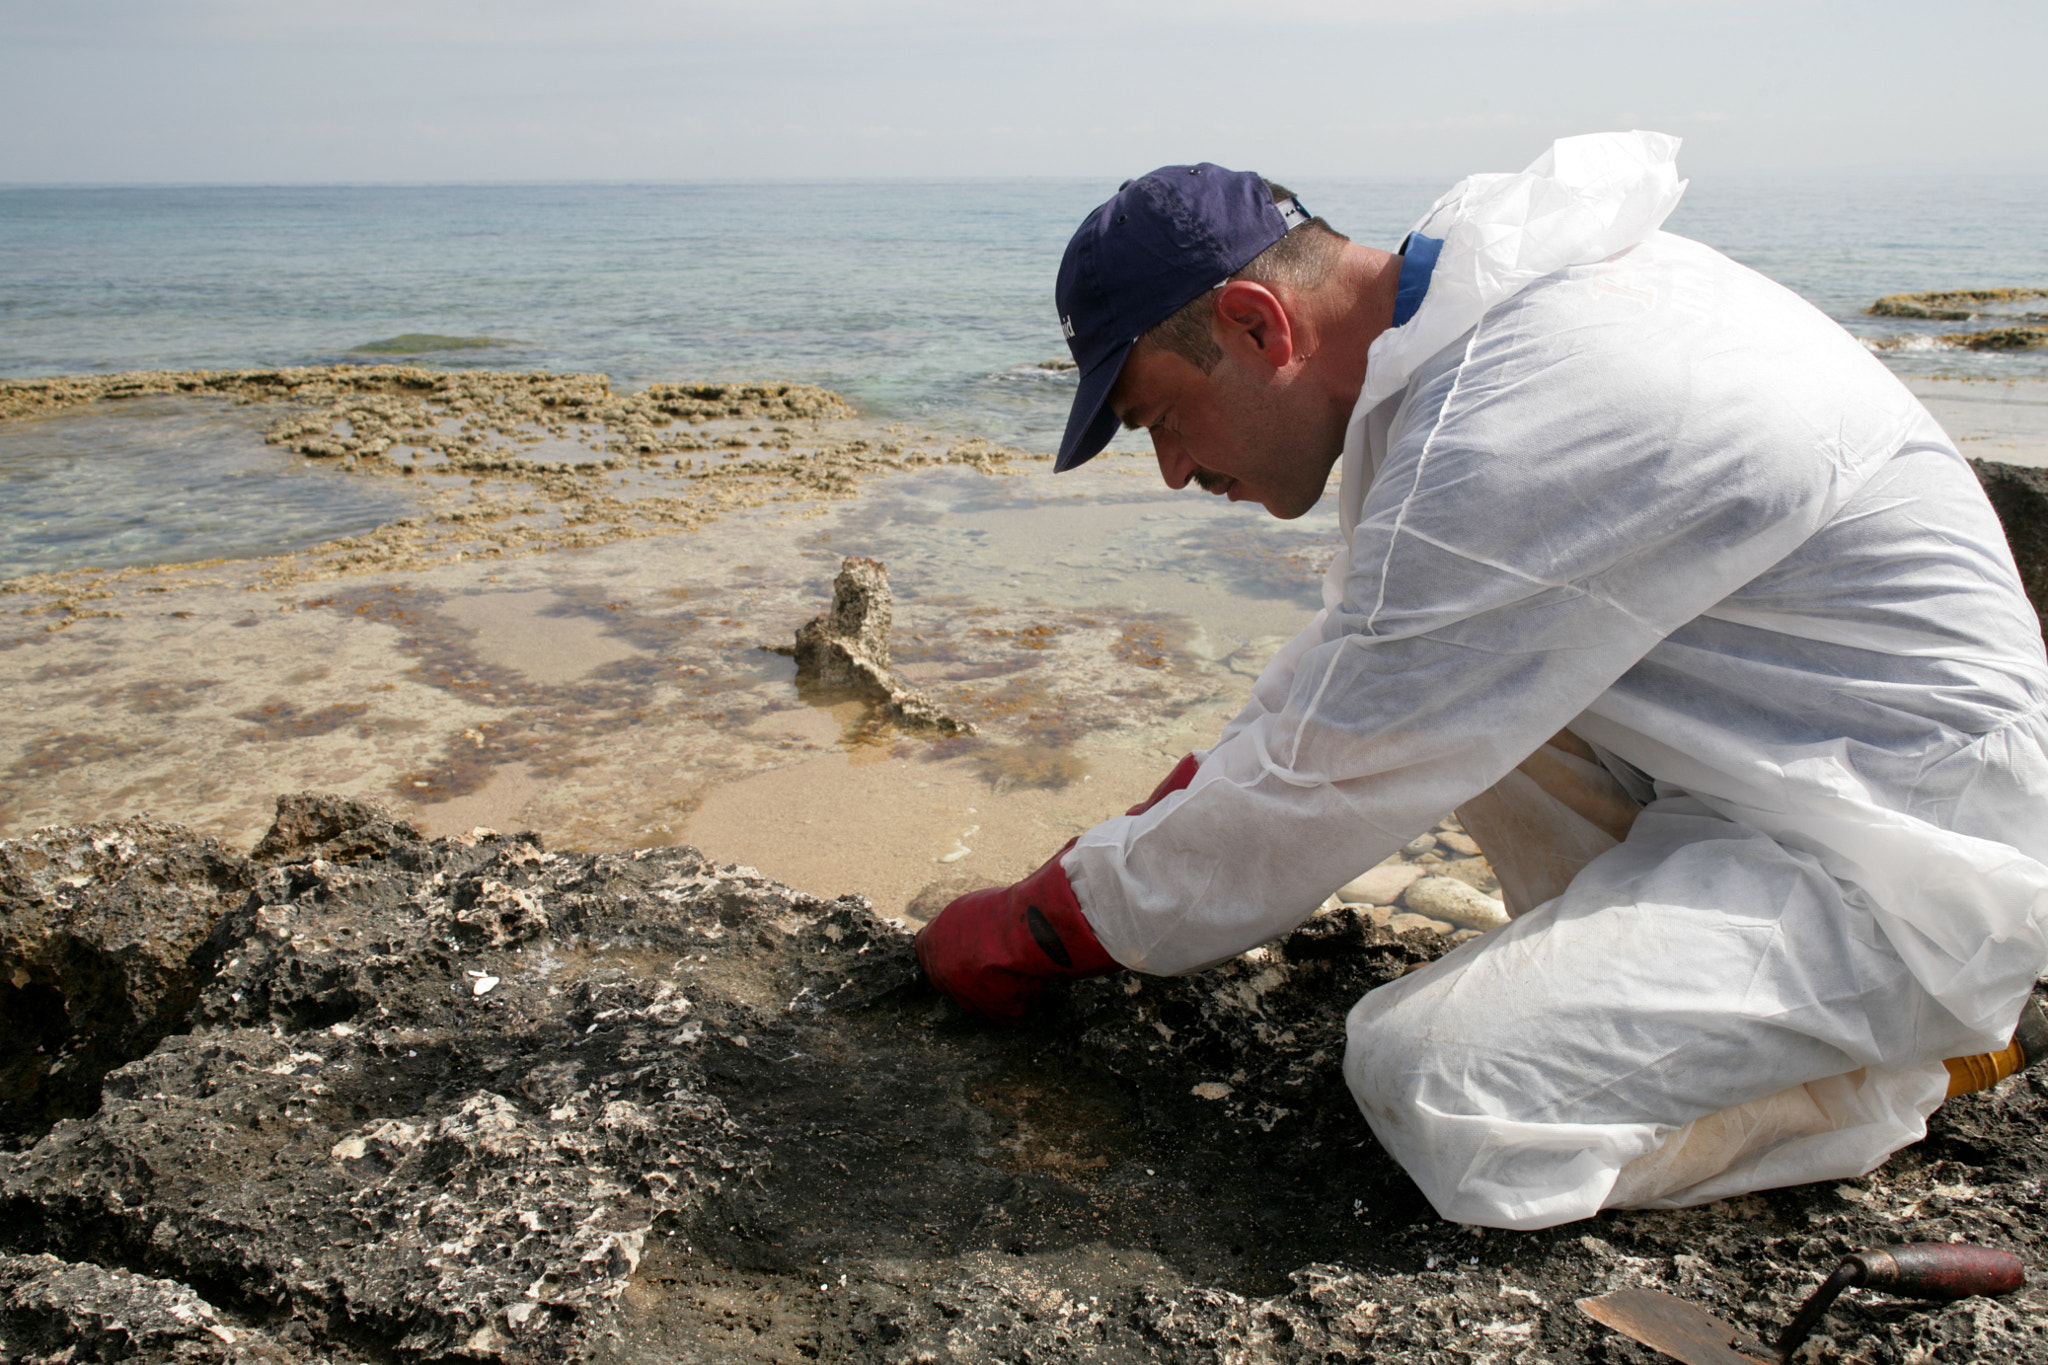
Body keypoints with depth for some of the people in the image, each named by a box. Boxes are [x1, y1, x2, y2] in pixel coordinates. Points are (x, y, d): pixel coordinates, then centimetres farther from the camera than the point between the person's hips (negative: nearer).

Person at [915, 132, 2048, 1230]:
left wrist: (1032, 932, -8)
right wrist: (1148, 839, 12)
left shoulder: (1516, 432, -29)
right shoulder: (1511, 297, 3)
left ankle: (1905, 1057, 1)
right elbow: (1354, 656, 13)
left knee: (1434, 1086, -21)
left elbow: (1316, 794, -22)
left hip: (1911, 868, -9)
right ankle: (1641, 956, 7)